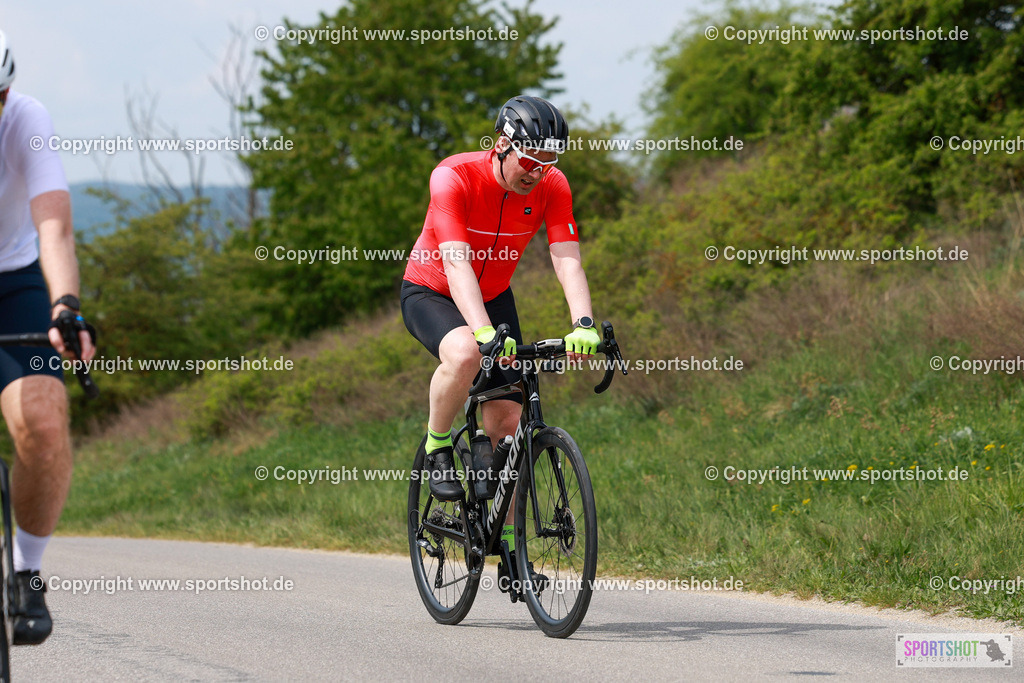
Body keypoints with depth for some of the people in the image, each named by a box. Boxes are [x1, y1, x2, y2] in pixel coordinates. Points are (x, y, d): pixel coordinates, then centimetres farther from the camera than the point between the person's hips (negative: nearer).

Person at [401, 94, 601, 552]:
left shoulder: (552, 186, -17)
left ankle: (506, 539, 8)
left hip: (494, 297, 5)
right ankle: (437, 447, -12)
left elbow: (567, 259, -24)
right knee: (464, 354, -38)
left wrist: (584, 324, -43)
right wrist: (484, 332, -54)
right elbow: (456, 262, -39)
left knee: (507, 422, -4)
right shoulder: (453, 178, -30)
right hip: (430, 292, -4)